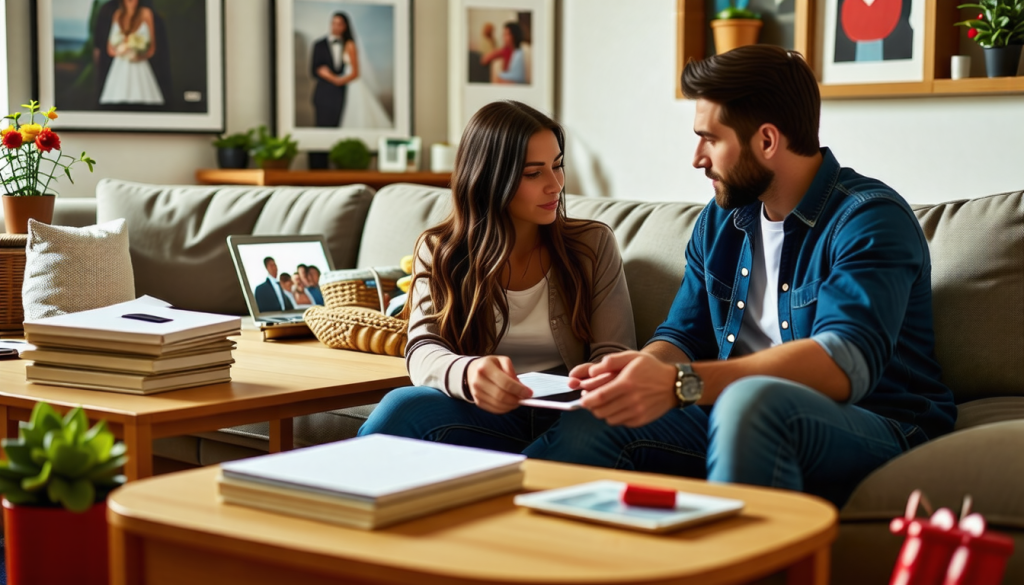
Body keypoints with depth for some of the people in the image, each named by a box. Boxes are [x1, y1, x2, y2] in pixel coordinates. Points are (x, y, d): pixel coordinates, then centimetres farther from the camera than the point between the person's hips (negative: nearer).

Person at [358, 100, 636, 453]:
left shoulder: (594, 245, 9)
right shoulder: (439, 253, 7)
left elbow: (615, 354, 4)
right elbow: (423, 351, -7)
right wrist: (468, 374, -32)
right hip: (485, 419, 0)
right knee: (404, 405, -34)